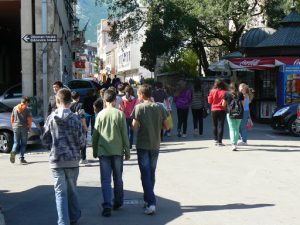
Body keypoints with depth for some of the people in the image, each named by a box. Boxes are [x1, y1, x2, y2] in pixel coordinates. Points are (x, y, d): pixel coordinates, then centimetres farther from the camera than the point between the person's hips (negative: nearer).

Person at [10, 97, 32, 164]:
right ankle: (21, 158, 4)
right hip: (24, 128, -3)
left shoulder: (15, 108, 8)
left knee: (16, 142, 7)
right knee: (23, 143, 6)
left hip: (16, 127, 3)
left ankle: (13, 152, -22)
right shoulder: (27, 109, -4)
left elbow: (12, 118, 11)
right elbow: (29, 119, -8)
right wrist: (29, 127, 5)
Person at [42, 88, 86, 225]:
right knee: (72, 190, 16)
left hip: (56, 160, 0)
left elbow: (45, 140, 3)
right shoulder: (75, 118, -8)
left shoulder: (51, 118, -4)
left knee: (60, 192, 2)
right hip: (73, 159, 1)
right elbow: (81, 142, -6)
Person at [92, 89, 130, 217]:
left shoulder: (100, 114, 0)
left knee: (106, 180, 0)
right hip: (117, 150, 0)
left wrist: (95, 150, 15)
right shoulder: (120, 114, -3)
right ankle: (118, 202, 26)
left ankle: (107, 206, -10)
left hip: (103, 151, 0)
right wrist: (127, 151, 5)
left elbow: (95, 134, 4)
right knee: (118, 178, 15)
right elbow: (124, 134, -2)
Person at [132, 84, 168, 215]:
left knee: (145, 175, -3)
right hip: (155, 145, 4)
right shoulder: (159, 107, 1)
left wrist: (134, 121, 5)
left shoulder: (139, 107, -10)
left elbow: (135, 126, -15)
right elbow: (166, 126, 1)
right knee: (151, 174, 17)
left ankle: (151, 203, -12)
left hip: (143, 145, -4)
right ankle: (148, 199, 27)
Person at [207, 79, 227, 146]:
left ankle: (216, 139, 22)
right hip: (222, 110, -2)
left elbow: (209, 101, 0)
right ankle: (219, 141, -4)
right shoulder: (224, 92, -10)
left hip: (214, 110, 2)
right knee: (220, 125, 0)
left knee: (215, 125, 16)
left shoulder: (212, 91, -5)